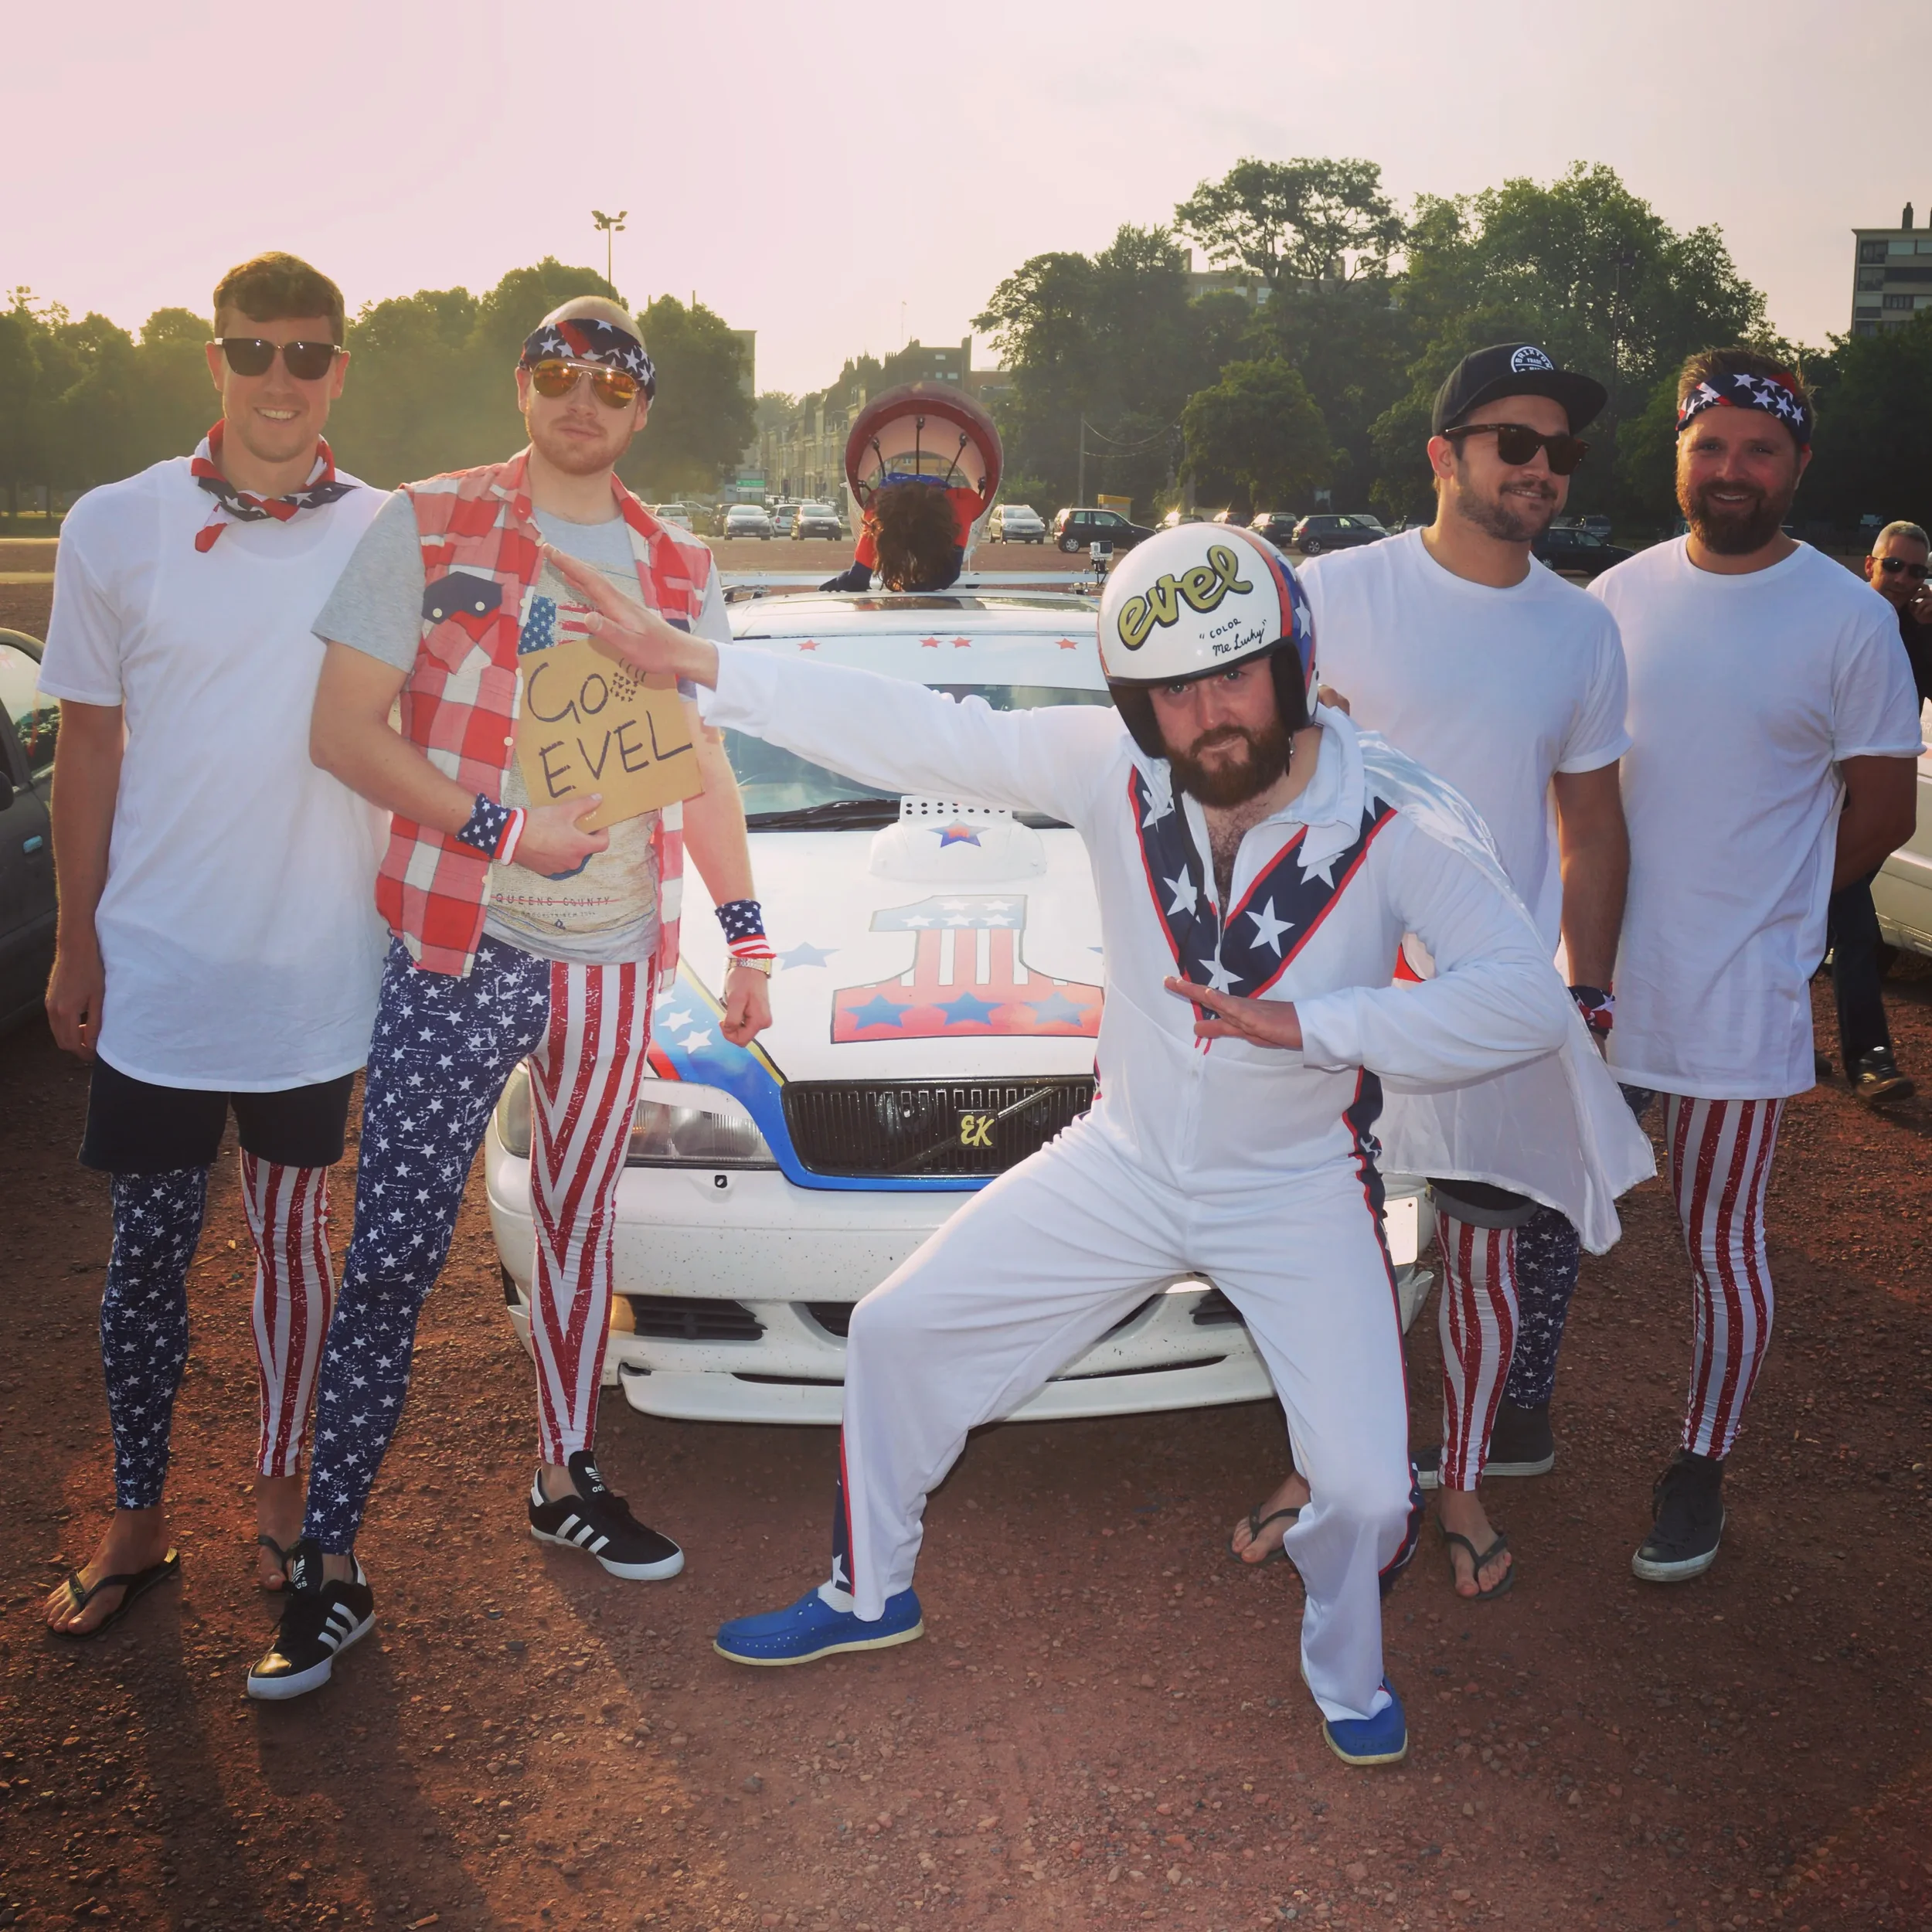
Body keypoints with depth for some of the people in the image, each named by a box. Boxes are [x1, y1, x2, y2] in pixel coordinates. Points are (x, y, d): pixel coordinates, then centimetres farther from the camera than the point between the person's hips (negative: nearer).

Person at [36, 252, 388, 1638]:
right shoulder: (118, 528, -1)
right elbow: (90, 748, 5)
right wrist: (77, 943, 5)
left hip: (319, 973, 0)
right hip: (155, 968, 0)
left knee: (293, 1235, 13)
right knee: (149, 1250, 8)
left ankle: (285, 1490, 30)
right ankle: (138, 1522, 25)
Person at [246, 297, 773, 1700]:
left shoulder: (675, 569, 11)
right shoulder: (429, 526, -1)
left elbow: (703, 767, 17)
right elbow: (345, 731, -6)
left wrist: (748, 930, 13)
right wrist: (506, 828, -16)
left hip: (613, 956, 4)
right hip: (457, 951, -4)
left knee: (580, 1229, 15)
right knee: (395, 1255, -3)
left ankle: (567, 1482, 33)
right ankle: (331, 1564, 7)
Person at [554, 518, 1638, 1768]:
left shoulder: (1396, 822, -22)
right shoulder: (1113, 767, -15)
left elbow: (1529, 1003, -32)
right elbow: (912, 733, -14)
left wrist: (1306, 1024, -36)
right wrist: (690, 662, -17)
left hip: (1299, 1191, -3)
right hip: (1126, 1162, 3)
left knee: (1364, 1490, -11)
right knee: (900, 1331, 7)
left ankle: (1348, 1676, 26)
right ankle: (870, 1592, 33)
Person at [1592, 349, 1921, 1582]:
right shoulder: (1618, 597, 5)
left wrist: (1764, 908, 4)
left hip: (1738, 997, -3)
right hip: (1593, 974, 4)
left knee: (1722, 1241, 7)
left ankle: (1702, 1469, 25)